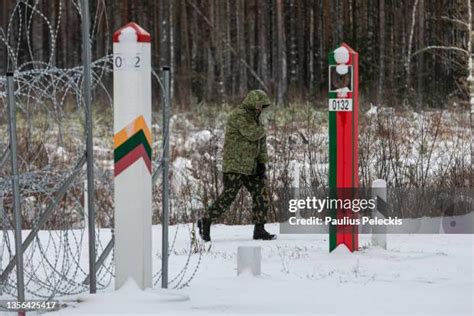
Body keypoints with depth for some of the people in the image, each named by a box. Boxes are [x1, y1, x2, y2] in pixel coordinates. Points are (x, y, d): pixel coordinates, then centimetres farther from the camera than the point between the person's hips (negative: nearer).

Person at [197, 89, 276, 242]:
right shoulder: (238, 115, -14)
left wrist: (262, 163, 7)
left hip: (250, 166, 9)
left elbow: (261, 141, 18)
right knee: (228, 196, -9)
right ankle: (205, 221, 4)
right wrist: (262, 130, 0)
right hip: (235, 165, -9)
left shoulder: (254, 117, 16)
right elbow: (253, 134, -23)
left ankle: (259, 229, 6)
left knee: (261, 195, 2)